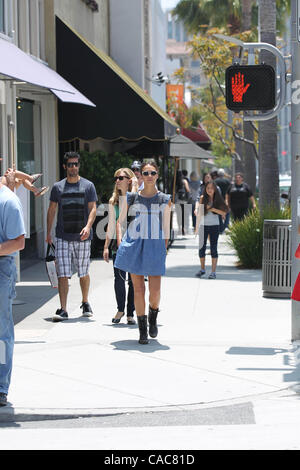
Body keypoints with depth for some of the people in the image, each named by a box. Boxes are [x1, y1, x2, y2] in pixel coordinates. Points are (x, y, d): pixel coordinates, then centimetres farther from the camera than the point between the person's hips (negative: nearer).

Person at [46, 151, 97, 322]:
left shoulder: (88, 186, 4)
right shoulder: (58, 187, 8)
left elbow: (93, 209, -2)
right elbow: (52, 210, 12)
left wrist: (88, 227, -18)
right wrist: (48, 233, 7)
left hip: (82, 237, 0)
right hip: (63, 237, 0)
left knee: (84, 273, 9)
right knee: (63, 274, -8)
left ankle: (85, 303, 30)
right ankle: (63, 310, -8)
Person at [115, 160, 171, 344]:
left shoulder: (165, 200, 4)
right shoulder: (131, 197, 3)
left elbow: (166, 229, 8)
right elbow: (121, 221, 9)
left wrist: (165, 250, 6)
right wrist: (121, 243, 2)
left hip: (155, 246, 0)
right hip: (134, 246, 0)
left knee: (155, 290, -5)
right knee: (138, 289, 1)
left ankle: (153, 317, 28)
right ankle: (142, 330, 12)